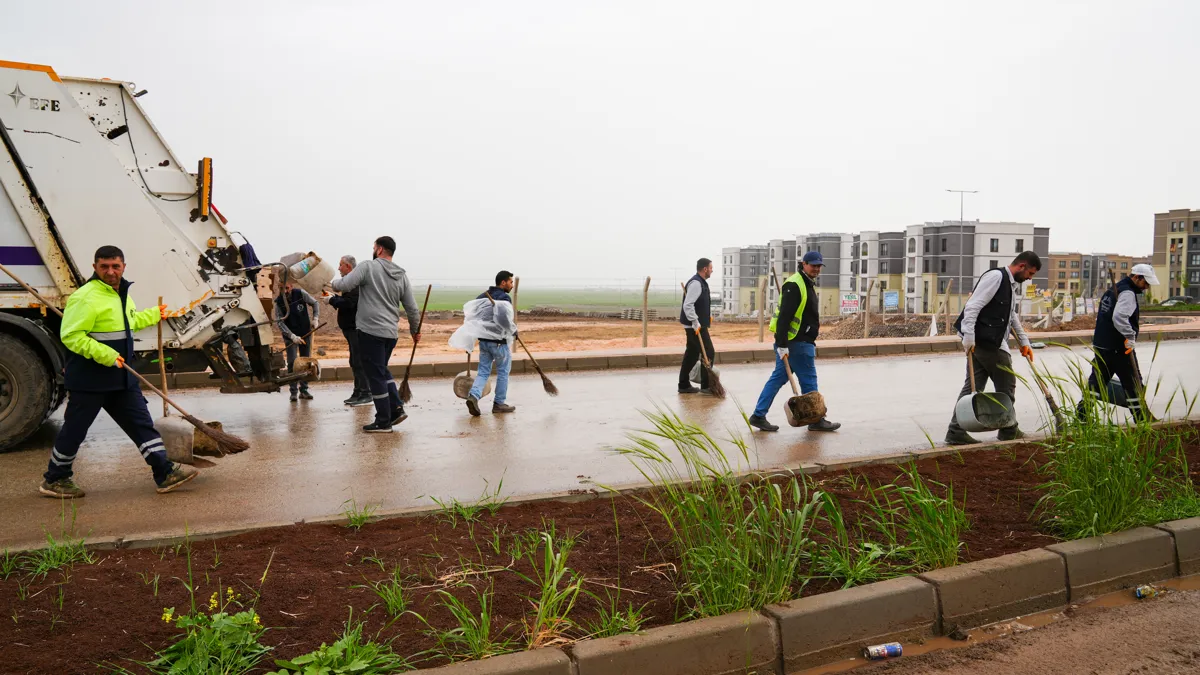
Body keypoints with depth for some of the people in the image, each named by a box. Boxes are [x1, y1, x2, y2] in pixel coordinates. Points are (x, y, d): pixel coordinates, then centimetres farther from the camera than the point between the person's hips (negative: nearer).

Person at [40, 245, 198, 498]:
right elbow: (71, 336, -23)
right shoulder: (86, 297, -18)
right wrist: (104, 354, -29)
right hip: (89, 380, -8)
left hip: (121, 378, 8)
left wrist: (155, 314, 42)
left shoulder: (122, 293, 12)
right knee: (74, 429, 6)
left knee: (141, 422, 5)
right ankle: (54, 480, 24)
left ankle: (165, 473, 7)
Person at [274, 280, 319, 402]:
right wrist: (292, 336, -24)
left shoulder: (301, 294, -9)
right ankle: (293, 391, -6)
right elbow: (279, 322, -15)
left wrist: (315, 318, -11)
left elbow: (315, 303, 5)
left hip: (305, 333, 2)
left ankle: (304, 390, 14)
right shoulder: (279, 302, -11)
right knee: (292, 362, -11)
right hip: (290, 336, -2)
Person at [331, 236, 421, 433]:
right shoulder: (402, 276, 10)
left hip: (371, 331, -6)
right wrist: (415, 331, 26)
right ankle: (396, 408, 12)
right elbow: (412, 309, 12)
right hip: (391, 333, 6)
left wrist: (334, 283, 10)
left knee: (376, 375, 1)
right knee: (382, 371, 22)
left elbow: (344, 285, -13)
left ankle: (383, 422, 5)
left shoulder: (368, 267, -7)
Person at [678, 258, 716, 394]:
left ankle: (684, 385, 20)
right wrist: (695, 322, -28)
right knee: (708, 353, -5)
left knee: (691, 354, 14)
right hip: (695, 326, -10)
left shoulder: (701, 282, 15)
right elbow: (688, 305, -27)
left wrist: (708, 315, 23)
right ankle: (706, 386, 1)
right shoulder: (696, 283, -18)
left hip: (695, 325, 10)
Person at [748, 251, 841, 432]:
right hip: (797, 343, -10)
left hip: (796, 342, 10)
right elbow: (784, 316, -22)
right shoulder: (794, 285, -15)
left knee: (778, 378, 10)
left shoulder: (807, 284, 19)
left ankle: (759, 416, 12)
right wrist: (782, 344, -26)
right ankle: (816, 420, 10)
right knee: (808, 381, 0)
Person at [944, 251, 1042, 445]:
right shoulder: (996, 276, -12)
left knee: (973, 387, 6)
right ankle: (1008, 430, 19)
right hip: (984, 341, -9)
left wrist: (1024, 342, 29)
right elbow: (973, 307, -19)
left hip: (994, 343, 9)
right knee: (1006, 386, 4)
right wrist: (968, 336, -25)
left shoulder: (1014, 285, 20)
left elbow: (1013, 318, 31)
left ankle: (956, 431, 6)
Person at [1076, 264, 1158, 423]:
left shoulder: (1113, 290, 16)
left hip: (1101, 345, 9)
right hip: (1119, 349, -9)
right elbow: (1119, 317, -30)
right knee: (1132, 383, 4)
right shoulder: (1127, 293, -14)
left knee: (1097, 379, 11)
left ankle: (1081, 413, 8)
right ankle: (1140, 417, 13)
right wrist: (1131, 337, -25)